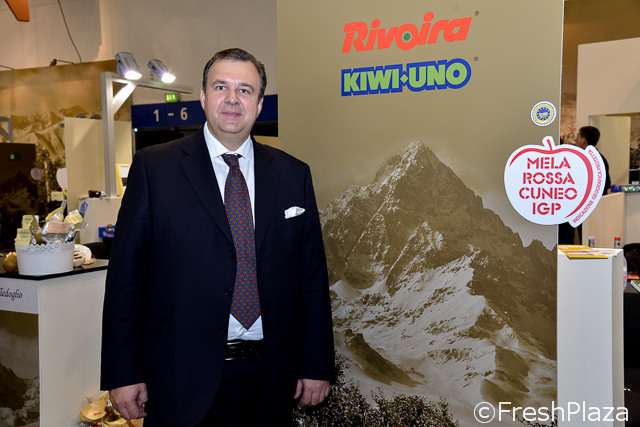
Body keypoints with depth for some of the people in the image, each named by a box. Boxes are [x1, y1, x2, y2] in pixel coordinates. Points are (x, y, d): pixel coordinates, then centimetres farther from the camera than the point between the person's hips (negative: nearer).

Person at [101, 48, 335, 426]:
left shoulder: (294, 175, 5)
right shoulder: (153, 167, -2)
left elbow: (312, 277, 5)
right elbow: (126, 272, -4)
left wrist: (317, 366, 5)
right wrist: (124, 374, -6)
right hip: (182, 379, -2)